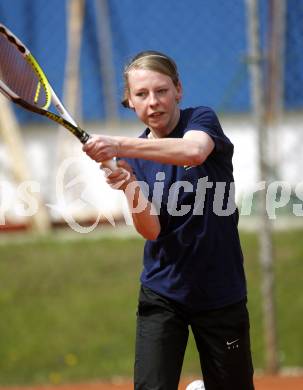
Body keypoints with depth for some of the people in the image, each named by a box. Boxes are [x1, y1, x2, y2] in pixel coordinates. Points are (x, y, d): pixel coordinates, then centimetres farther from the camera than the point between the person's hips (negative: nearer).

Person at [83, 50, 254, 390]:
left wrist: (120, 145, -41)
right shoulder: (134, 157, 2)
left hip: (220, 294, -2)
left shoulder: (201, 120, -7)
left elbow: (194, 151, -33)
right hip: (162, 294, 2)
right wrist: (129, 188, -28)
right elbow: (150, 230, -9)